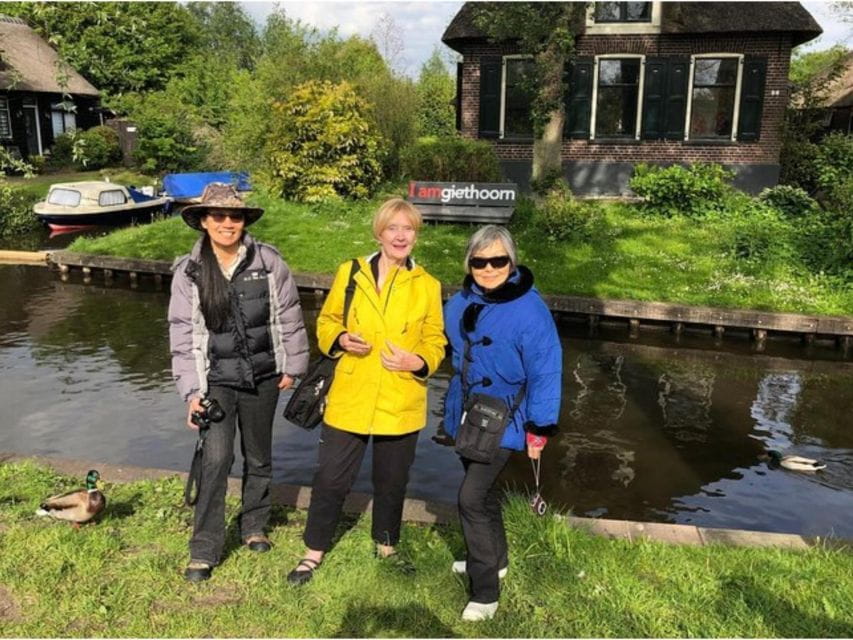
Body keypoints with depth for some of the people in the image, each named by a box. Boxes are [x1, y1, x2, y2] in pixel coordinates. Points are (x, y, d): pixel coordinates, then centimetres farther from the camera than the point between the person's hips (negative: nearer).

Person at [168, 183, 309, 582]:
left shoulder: (268, 262, -7)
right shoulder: (188, 272, -6)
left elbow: (289, 317, 1)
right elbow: (182, 335, -3)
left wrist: (292, 366, 5)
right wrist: (191, 390, -8)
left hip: (262, 377, 2)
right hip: (216, 380, -1)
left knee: (259, 458, 15)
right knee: (216, 458, -16)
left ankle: (254, 526, 39)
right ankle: (204, 549, 1)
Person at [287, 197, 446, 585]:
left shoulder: (427, 286, 1)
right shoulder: (350, 273, -1)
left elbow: (436, 341, 5)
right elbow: (326, 322, 7)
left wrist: (418, 362, -16)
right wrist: (341, 339, -14)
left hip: (401, 403, 1)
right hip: (350, 399, -1)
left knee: (392, 481, 16)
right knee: (331, 478, 6)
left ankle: (386, 546, 40)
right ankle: (314, 552, 27)